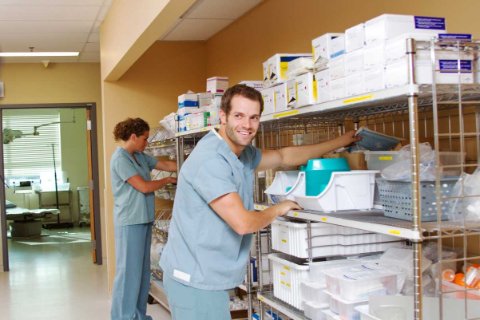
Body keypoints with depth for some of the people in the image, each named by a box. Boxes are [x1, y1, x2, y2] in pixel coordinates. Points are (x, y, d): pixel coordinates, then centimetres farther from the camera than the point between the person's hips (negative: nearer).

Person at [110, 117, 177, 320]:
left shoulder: (140, 156, 13)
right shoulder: (120, 159, -13)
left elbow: (167, 165, 16)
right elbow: (144, 186, -16)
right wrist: (168, 181, -2)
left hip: (144, 219, 9)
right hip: (129, 222, -9)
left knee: (143, 270, 14)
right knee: (129, 270, -4)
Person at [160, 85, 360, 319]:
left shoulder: (243, 154, 8)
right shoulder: (211, 159, -22)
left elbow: (283, 156, 23)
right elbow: (242, 223, -24)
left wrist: (339, 142, 26)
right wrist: (278, 210, -4)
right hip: (195, 280, -9)